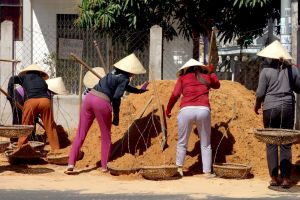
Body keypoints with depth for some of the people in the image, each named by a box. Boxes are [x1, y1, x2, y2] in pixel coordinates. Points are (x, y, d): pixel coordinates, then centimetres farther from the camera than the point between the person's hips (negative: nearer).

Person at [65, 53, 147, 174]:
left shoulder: (115, 72, 22)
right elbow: (116, 97, -11)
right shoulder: (124, 79, -2)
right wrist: (116, 116, -1)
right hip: (102, 102, -7)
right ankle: (104, 166, 15)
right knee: (106, 137, 11)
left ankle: (71, 164, -2)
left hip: (90, 97, 7)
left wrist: (138, 91, 55)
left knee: (80, 134, 6)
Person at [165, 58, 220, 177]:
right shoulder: (207, 77, 22)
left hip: (186, 110, -1)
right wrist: (211, 72, 56)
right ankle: (207, 172, 8)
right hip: (203, 109, 1)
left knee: (182, 142, 12)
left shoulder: (182, 78, 16)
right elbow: (217, 85, 43)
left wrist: (168, 109, 15)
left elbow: (175, 95, 3)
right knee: (205, 144, 11)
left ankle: (179, 168, 8)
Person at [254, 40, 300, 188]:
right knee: (286, 144, 5)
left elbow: (260, 93, -3)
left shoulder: (266, 71, -5)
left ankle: (274, 178, 4)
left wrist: (257, 105, 13)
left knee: (271, 144, 6)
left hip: (270, 109, -2)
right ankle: (286, 179, 1)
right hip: (287, 108, 2)